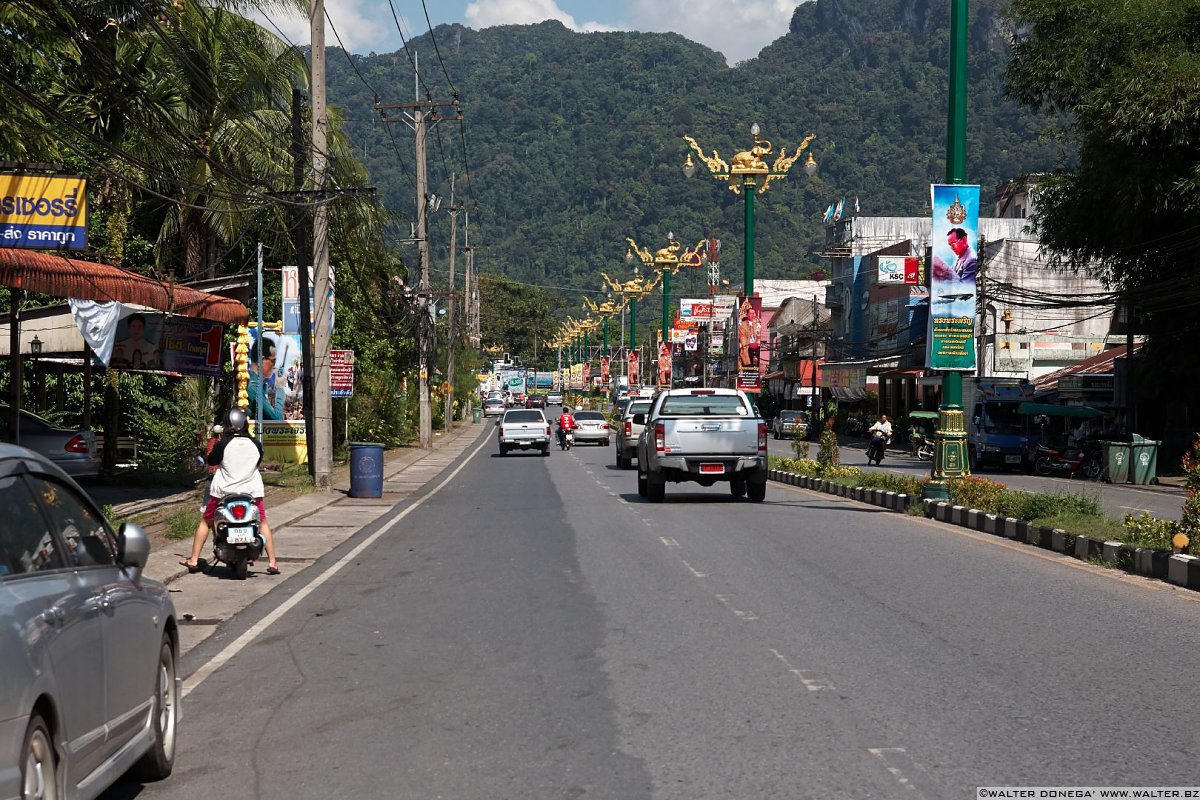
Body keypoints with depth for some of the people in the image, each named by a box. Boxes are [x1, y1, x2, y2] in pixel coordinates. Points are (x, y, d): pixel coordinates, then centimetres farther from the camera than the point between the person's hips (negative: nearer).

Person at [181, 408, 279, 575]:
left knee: (205, 522, 16)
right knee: (263, 523, 14)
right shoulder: (255, 445, -3)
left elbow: (210, 461, 2)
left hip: (224, 491, -1)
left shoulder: (223, 444, -11)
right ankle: (272, 563, 6)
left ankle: (194, 560, 14)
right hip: (251, 490, 1)